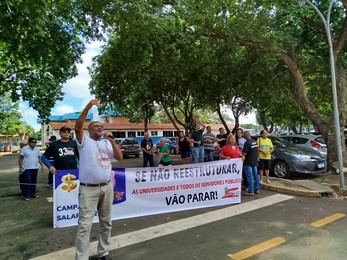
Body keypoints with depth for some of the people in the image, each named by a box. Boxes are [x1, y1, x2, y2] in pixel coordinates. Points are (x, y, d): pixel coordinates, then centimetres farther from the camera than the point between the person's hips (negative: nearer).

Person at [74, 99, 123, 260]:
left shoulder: (107, 142, 12)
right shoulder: (84, 141, 1)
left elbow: (119, 157, 2)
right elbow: (77, 127, -17)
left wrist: (112, 140, -6)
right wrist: (88, 107, -26)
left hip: (107, 187, 5)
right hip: (88, 188, -5)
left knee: (106, 222, 14)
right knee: (84, 224, -4)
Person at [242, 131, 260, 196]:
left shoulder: (247, 143, -19)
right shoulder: (255, 142, 8)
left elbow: (244, 153, -21)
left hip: (248, 162, -9)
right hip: (255, 161, 9)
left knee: (250, 176, -4)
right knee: (255, 175, 14)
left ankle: (251, 191, 0)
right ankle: (256, 189, 23)